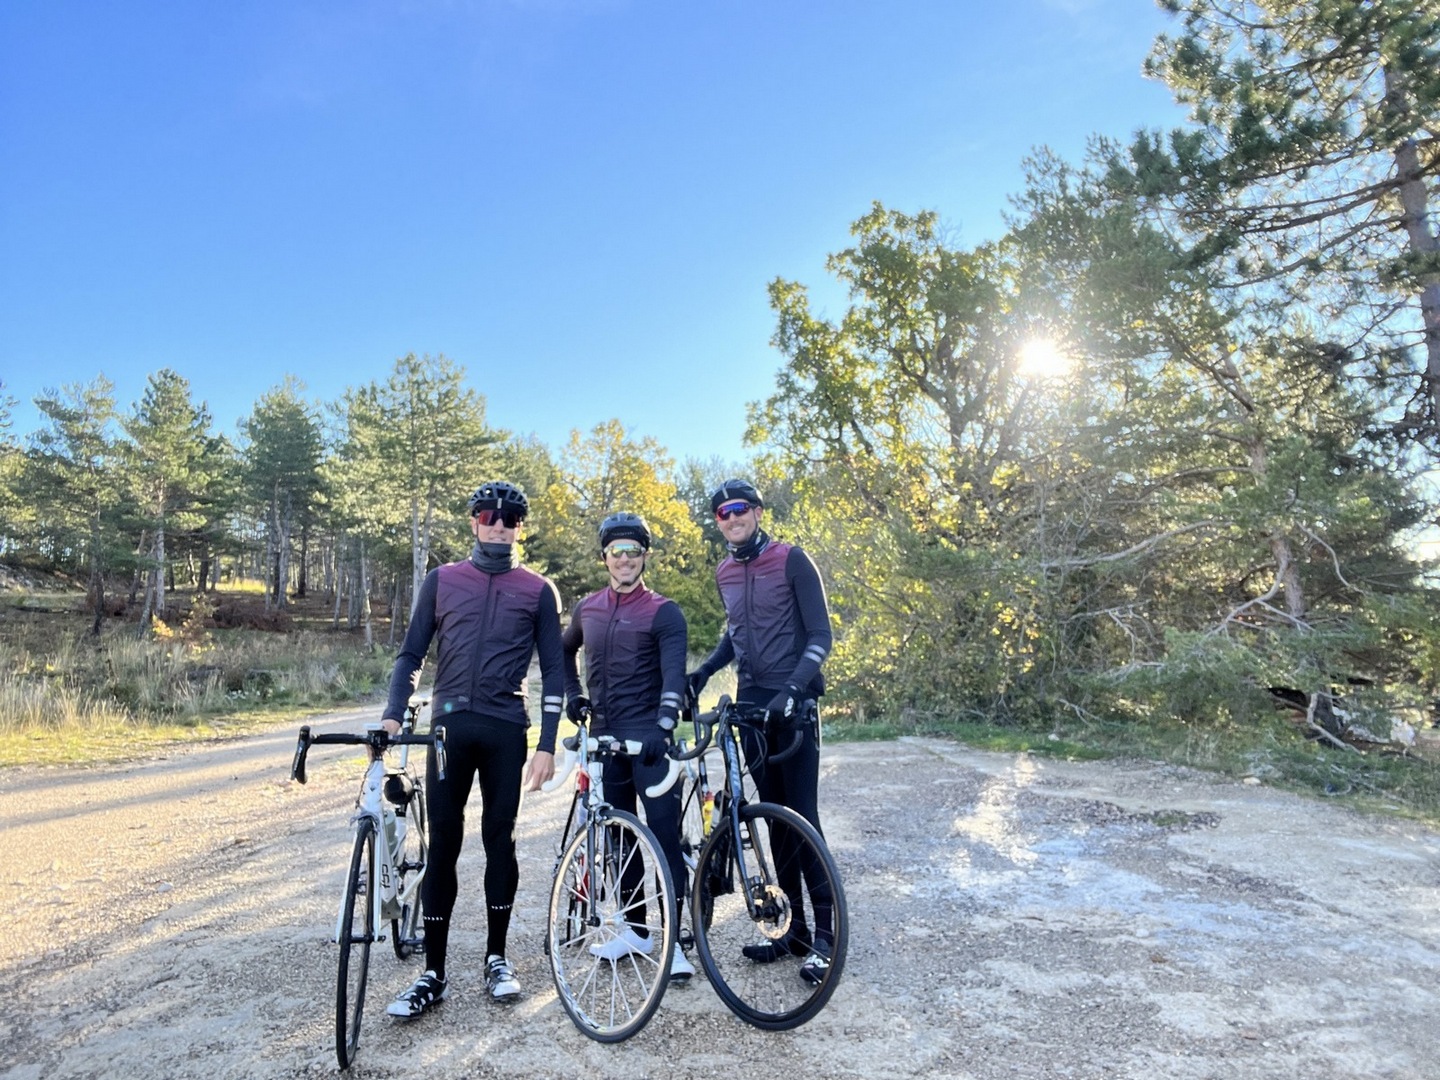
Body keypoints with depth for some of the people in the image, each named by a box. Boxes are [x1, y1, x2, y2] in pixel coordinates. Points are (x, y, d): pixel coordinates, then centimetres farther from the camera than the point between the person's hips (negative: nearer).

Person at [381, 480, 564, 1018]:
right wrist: (393, 716, -6)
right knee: (442, 844, 3)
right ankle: (434, 973, 15)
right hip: (449, 723, 1)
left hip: (506, 729, -1)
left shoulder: (538, 590, 4)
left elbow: (553, 670, 4)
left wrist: (547, 745, -3)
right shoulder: (442, 579, 8)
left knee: (499, 839, 7)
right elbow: (411, 654, 9)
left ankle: (496, 958, 24)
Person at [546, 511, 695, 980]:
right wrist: (572, 694, 16)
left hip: (648, 738, -5)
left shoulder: (663, 612, -6)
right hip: (604, 736, 5)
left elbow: (673, 675, -17)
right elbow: (564, 650, 28)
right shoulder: (587, 609, 9)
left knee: (665, 832, -6)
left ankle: (673, 939, 3)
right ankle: (635, 929, 26)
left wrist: (663, 728, -31)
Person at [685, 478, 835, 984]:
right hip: (751, 703, 6)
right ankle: (792, 925, 21)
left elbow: (820, 634, -11)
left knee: (802, 816, -5)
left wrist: (792, 687, -25)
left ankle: (825, 934, 7)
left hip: (793, 704, -5)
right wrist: (705, 670, 7)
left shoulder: (791, 561, -8)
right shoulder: (724, 573, 9)